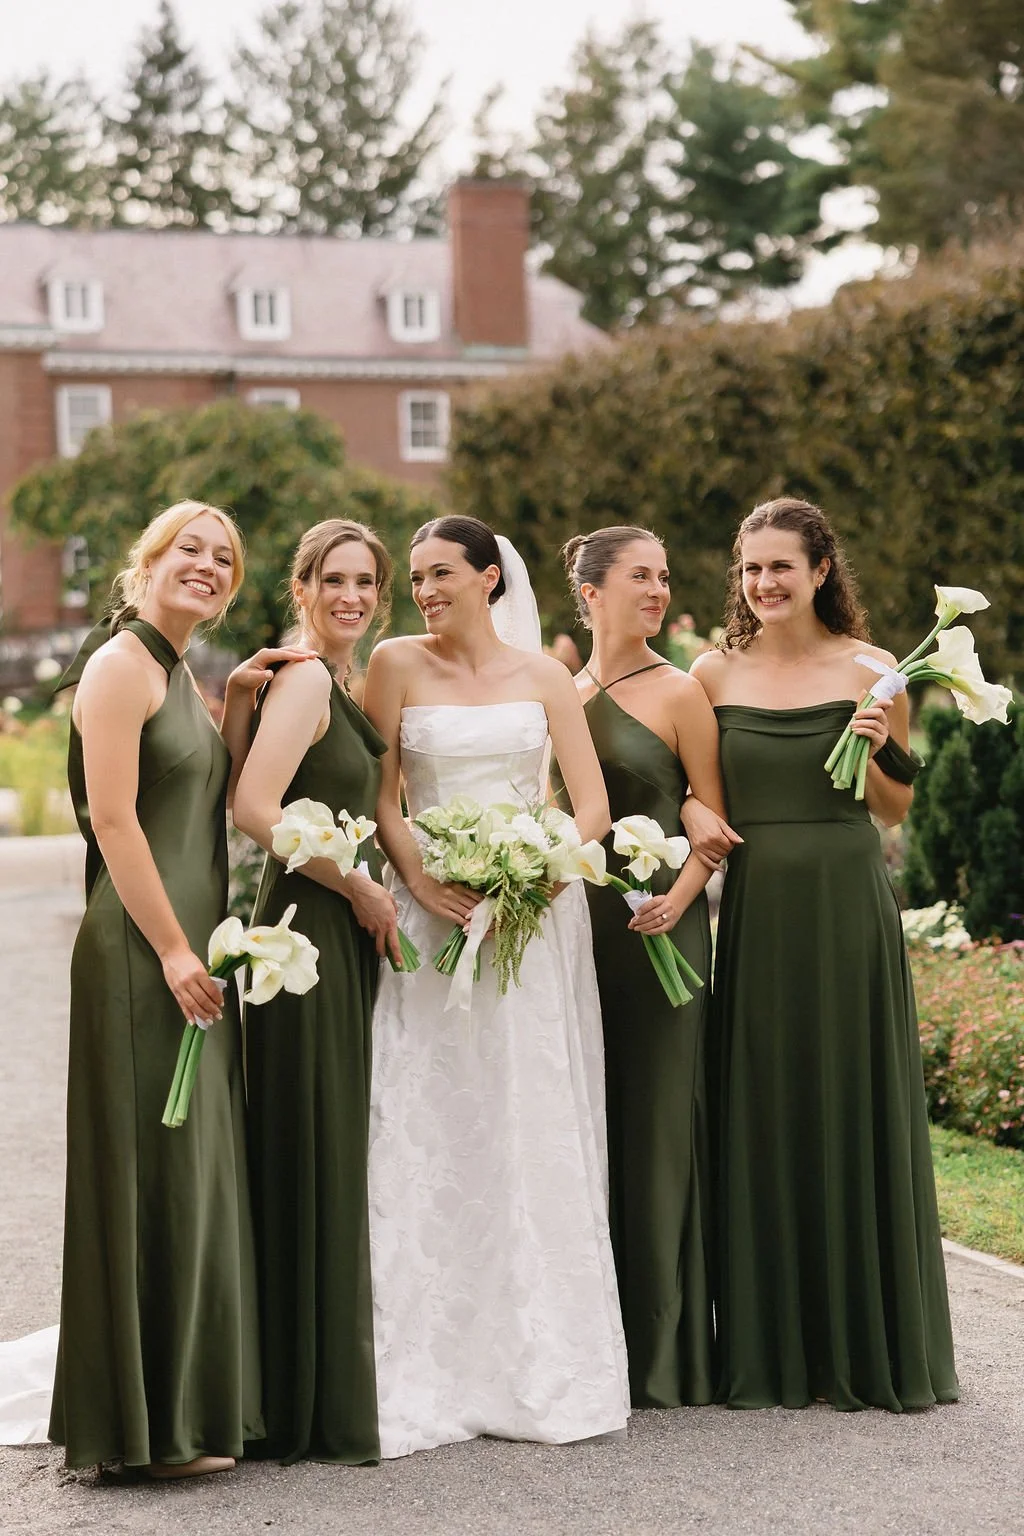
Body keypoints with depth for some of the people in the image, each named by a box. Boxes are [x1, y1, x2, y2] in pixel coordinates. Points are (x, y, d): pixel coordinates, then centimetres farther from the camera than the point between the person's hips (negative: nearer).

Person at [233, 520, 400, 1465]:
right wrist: (358, 887, -15)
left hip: (348, 935, 9)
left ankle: (333, 1384, 24)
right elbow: (254, 806, -23)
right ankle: (313, 1411, 7)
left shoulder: (345, 686, 16)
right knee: (313, 1162, -3)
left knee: (336, 1160, 14)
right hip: (307, 933, -9)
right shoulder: (304, 679, -12)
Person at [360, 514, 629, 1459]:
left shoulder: (543, 677, 8)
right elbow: (381, 797, 1)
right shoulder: (399, 664, 5)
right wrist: (421, 882, -14)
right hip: (434, 914, -1)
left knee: (536, 1133, 2)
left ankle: (546, 1365, 11)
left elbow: (593, 806, 4)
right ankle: (437, 1374, 2)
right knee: (431, 1136, -4)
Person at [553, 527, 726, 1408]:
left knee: (655, 1124, -2)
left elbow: (715, 817, -3)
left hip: (656, 928, -4)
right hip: (573, 924, 4)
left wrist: (677, 897, -18)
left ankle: (661, 1357, 7)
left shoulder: (678, 693, -1)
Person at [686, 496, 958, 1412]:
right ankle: (771, 1348, 16)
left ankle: (870, 1345, 16)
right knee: (762, 1115, 6)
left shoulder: (869, 672, 0)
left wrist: (878, 752, -13)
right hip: (755, 912, 2)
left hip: (849, 912, -2)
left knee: (855, 1106, 4)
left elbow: (896, 812, 5)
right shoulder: (715, 675, 5)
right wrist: (691, 812, -8)